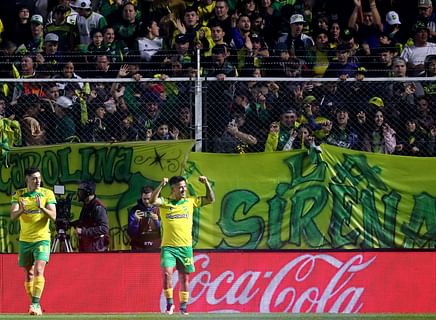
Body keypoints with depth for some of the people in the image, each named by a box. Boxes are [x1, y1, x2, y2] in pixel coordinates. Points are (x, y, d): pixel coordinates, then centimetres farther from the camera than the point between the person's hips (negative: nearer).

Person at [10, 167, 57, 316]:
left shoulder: (47, 194, -1)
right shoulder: (18, 195, 4)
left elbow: (53, 216, -9)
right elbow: (12, 216, -7)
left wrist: (41, 208, -27)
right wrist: (21, 210, -29)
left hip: (42, 238, -3)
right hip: (24, 240, 3)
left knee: (38, 270, -18)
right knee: (28, 274, 9)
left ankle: (36, 304, -22)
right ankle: (33, 303, 20)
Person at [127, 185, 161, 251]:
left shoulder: (159, 209, 4)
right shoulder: (135, 210, 3)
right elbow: (130, 233, 0)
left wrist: (157, 221, -17)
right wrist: (136, 221, -17)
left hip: (156, 248, 0)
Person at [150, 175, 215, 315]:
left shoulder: (190, 202, 9)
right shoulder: (164, 202, 1)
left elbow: (210, 199, 12)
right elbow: (152, 201, -19)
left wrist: (207, 183, 0)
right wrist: (161, 185, -28)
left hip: (185, 247, 2)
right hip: (168, 246, -2)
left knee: (184, 277, 6)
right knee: (166, 273, -17)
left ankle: (183, 306, 16)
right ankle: (169, 302, -3)